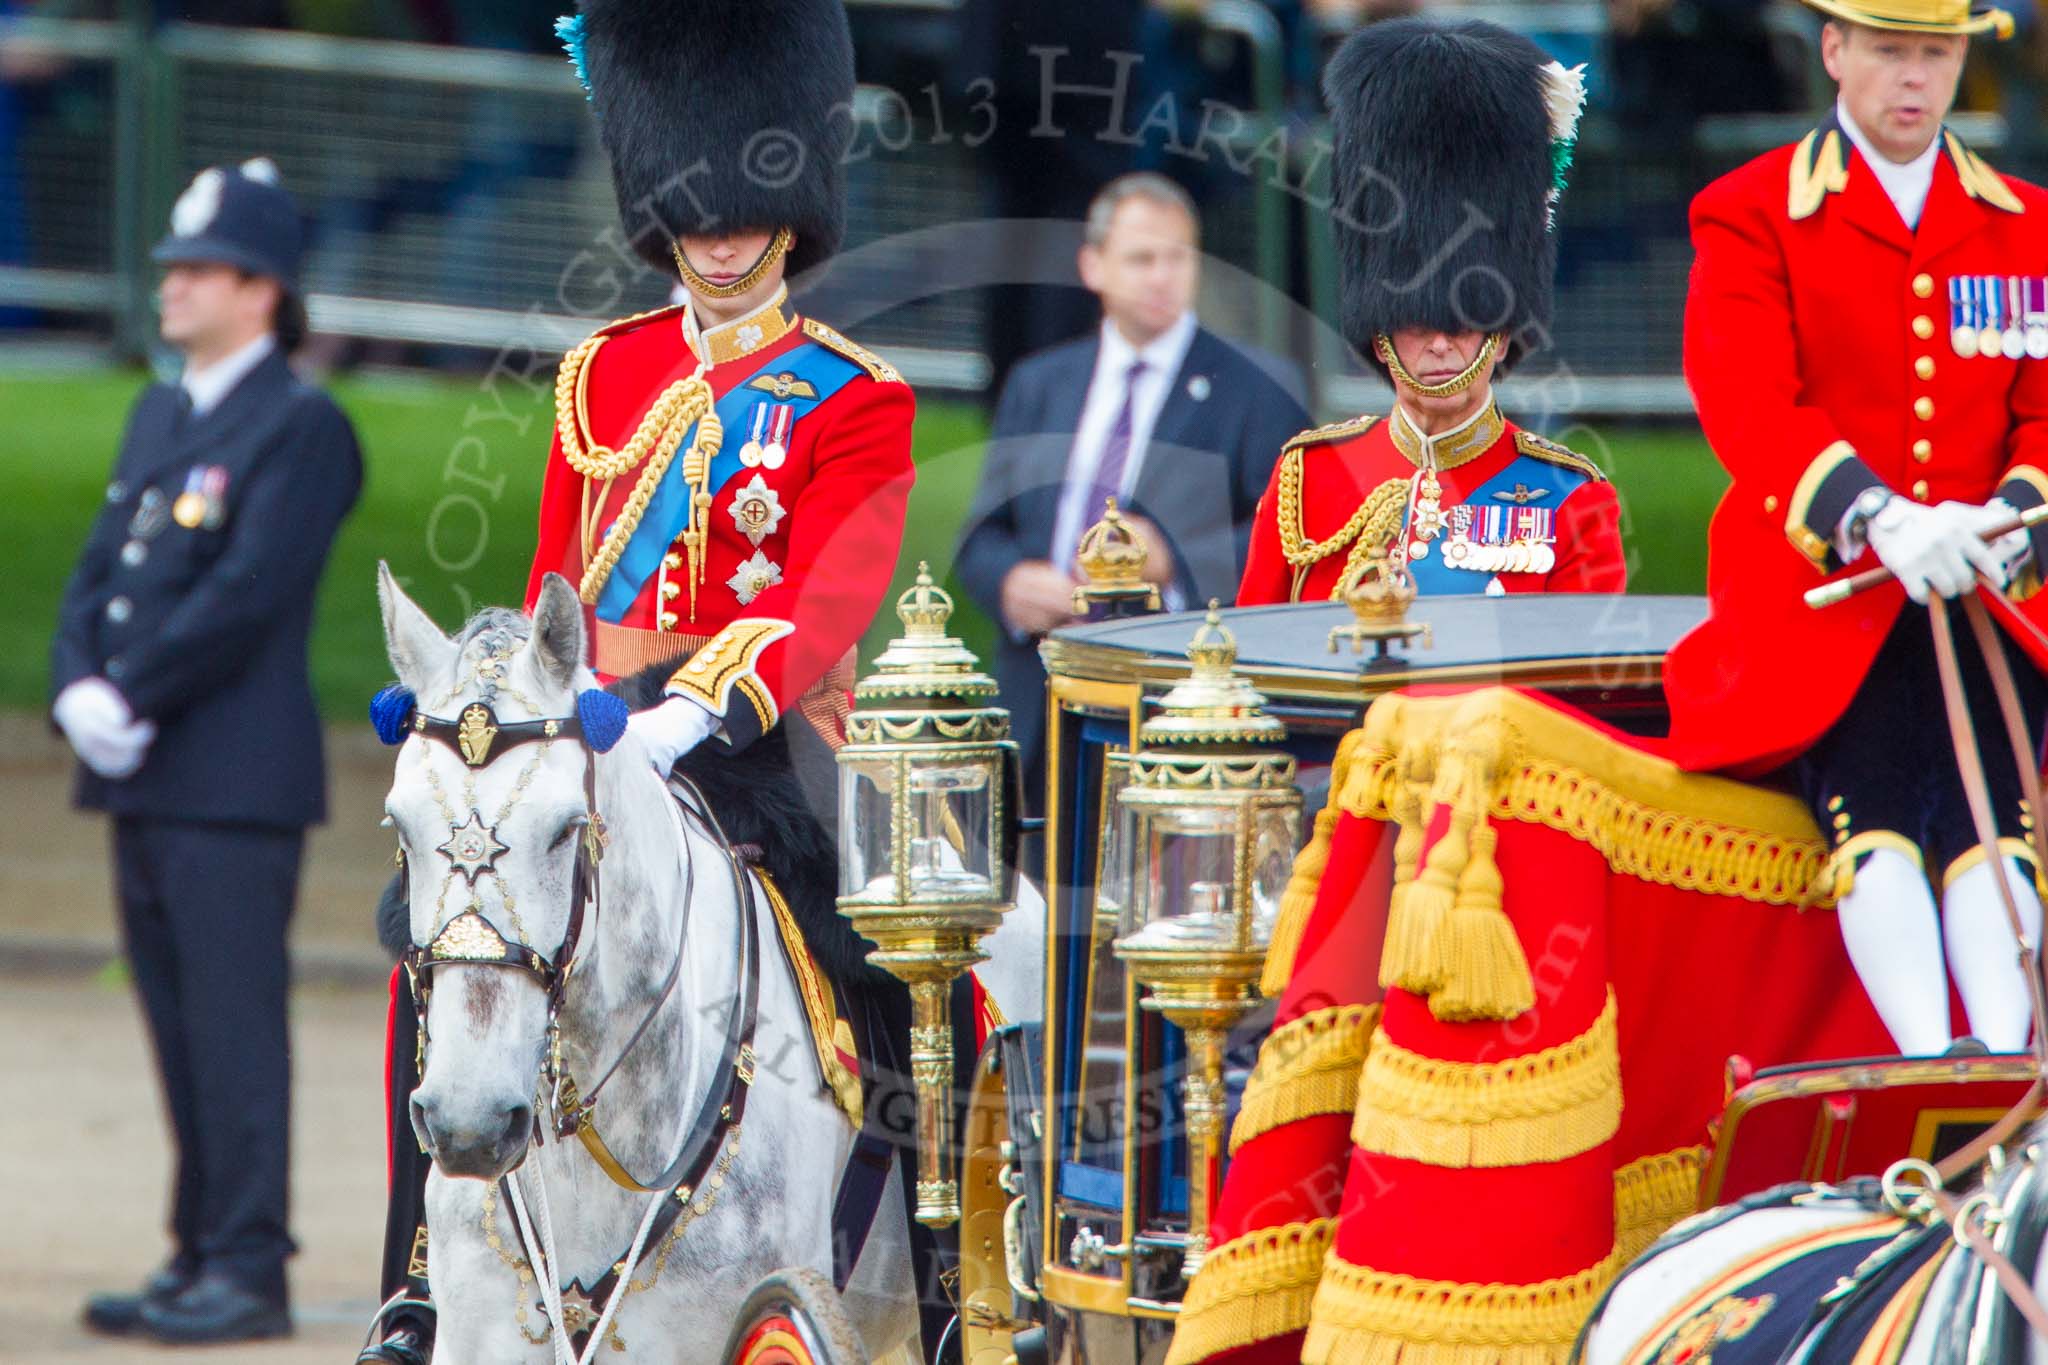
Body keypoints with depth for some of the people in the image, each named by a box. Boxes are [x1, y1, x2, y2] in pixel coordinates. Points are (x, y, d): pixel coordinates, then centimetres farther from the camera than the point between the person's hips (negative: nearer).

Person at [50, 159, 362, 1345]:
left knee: (233, 1023, -7)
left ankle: (249, 1267, -5)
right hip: (145, 776, 8)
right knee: (179, 1025, 10)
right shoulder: (159, 414, 19)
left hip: (237, 778, -8)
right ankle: (201, 1256, 15)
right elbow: (101, 568, 15)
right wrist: (78, 685, -2)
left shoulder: (300, 426, -8)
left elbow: (246, 594, -16)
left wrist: (130, 695, -15)